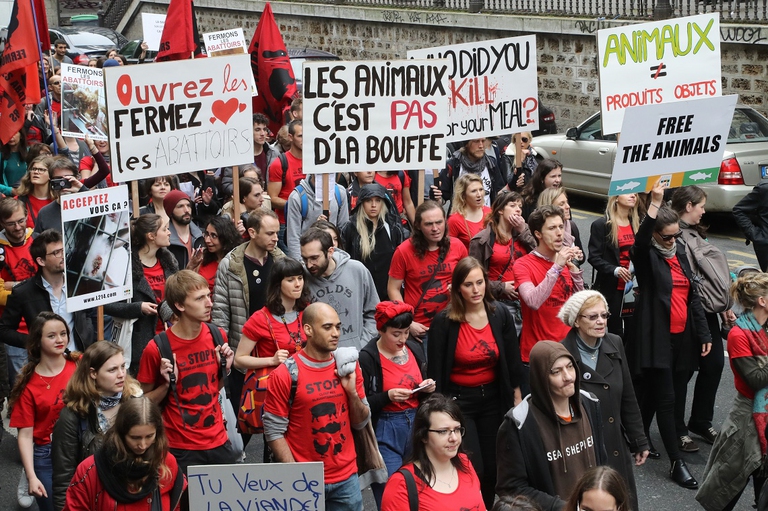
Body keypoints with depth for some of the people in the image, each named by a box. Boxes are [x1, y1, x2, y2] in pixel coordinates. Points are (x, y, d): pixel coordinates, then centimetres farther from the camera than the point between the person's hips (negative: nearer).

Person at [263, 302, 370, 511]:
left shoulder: (349, 367, 4)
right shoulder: (285, 374, -11)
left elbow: (361, 423, 9)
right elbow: (274, 431, -9)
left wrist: (352, 391, -8)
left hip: (347, 478, 4)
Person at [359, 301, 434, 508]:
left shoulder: (414, 348, 6)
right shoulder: (367, 358, -11)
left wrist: (427, 388, -3)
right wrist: (388, 396, -24)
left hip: (417, 425, 5)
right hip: (385, 433, -5)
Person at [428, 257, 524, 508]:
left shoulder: (501, 315, -4)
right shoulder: (443, 322, -13)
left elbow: (513, 364, 4)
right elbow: (435, 372, -9)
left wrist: (517, 401, 7)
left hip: (493, 399, 3)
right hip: (458, 401, -3)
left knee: (493, 469, 10)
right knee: (473, 471, -5)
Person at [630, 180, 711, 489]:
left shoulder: (680, 252, 11)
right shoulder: (647, 255, -8)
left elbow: (692, 294, 14)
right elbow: (639, 242, -33)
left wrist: (703, 333, 11)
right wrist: (655, 205, -44)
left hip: (683, 336, 6)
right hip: (657, 337, -6)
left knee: (652, 392, 15)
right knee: (665, 397, -5)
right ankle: (677, 463, -3)